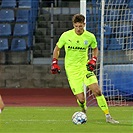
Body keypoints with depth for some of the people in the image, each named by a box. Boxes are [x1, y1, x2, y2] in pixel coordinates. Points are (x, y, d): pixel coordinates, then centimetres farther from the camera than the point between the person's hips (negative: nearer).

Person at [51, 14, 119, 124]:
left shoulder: (90, 37, -5)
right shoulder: (66, 35, -8)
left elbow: (95, 49, 15)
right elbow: (57, 48, 7)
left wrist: (94, 60, -2)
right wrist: (54, 63, -2)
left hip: (85, 67, 1)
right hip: (72, 70, -1)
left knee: (97, 90, -17)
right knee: (81, 99, -9)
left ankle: (108, 116, -7)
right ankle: (83, 109, 30)